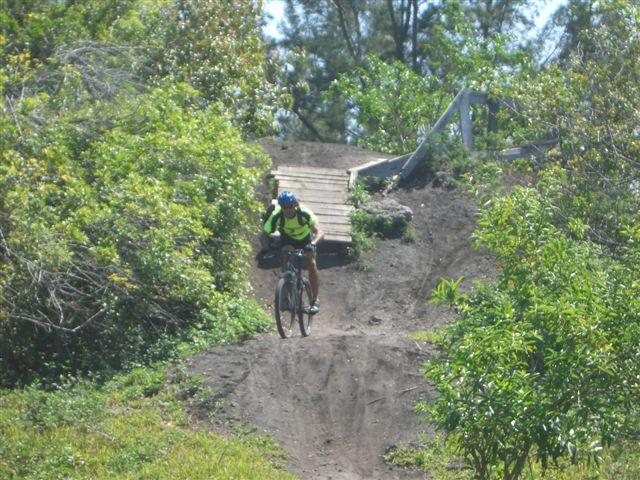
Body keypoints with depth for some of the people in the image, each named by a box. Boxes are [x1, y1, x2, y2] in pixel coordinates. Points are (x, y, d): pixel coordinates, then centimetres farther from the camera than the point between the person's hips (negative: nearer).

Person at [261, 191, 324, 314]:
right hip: (287, 238, 1)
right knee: (285, 262, -22)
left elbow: (319, 232, -43)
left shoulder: (304, 213, -36)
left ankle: (316, 300, -12)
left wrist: (312, 244, -62)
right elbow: (264, 235, -28)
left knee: (312, 263, -18)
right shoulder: (276, 216, -32)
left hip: (305, 237, -1)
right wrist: (265, 249, -47)